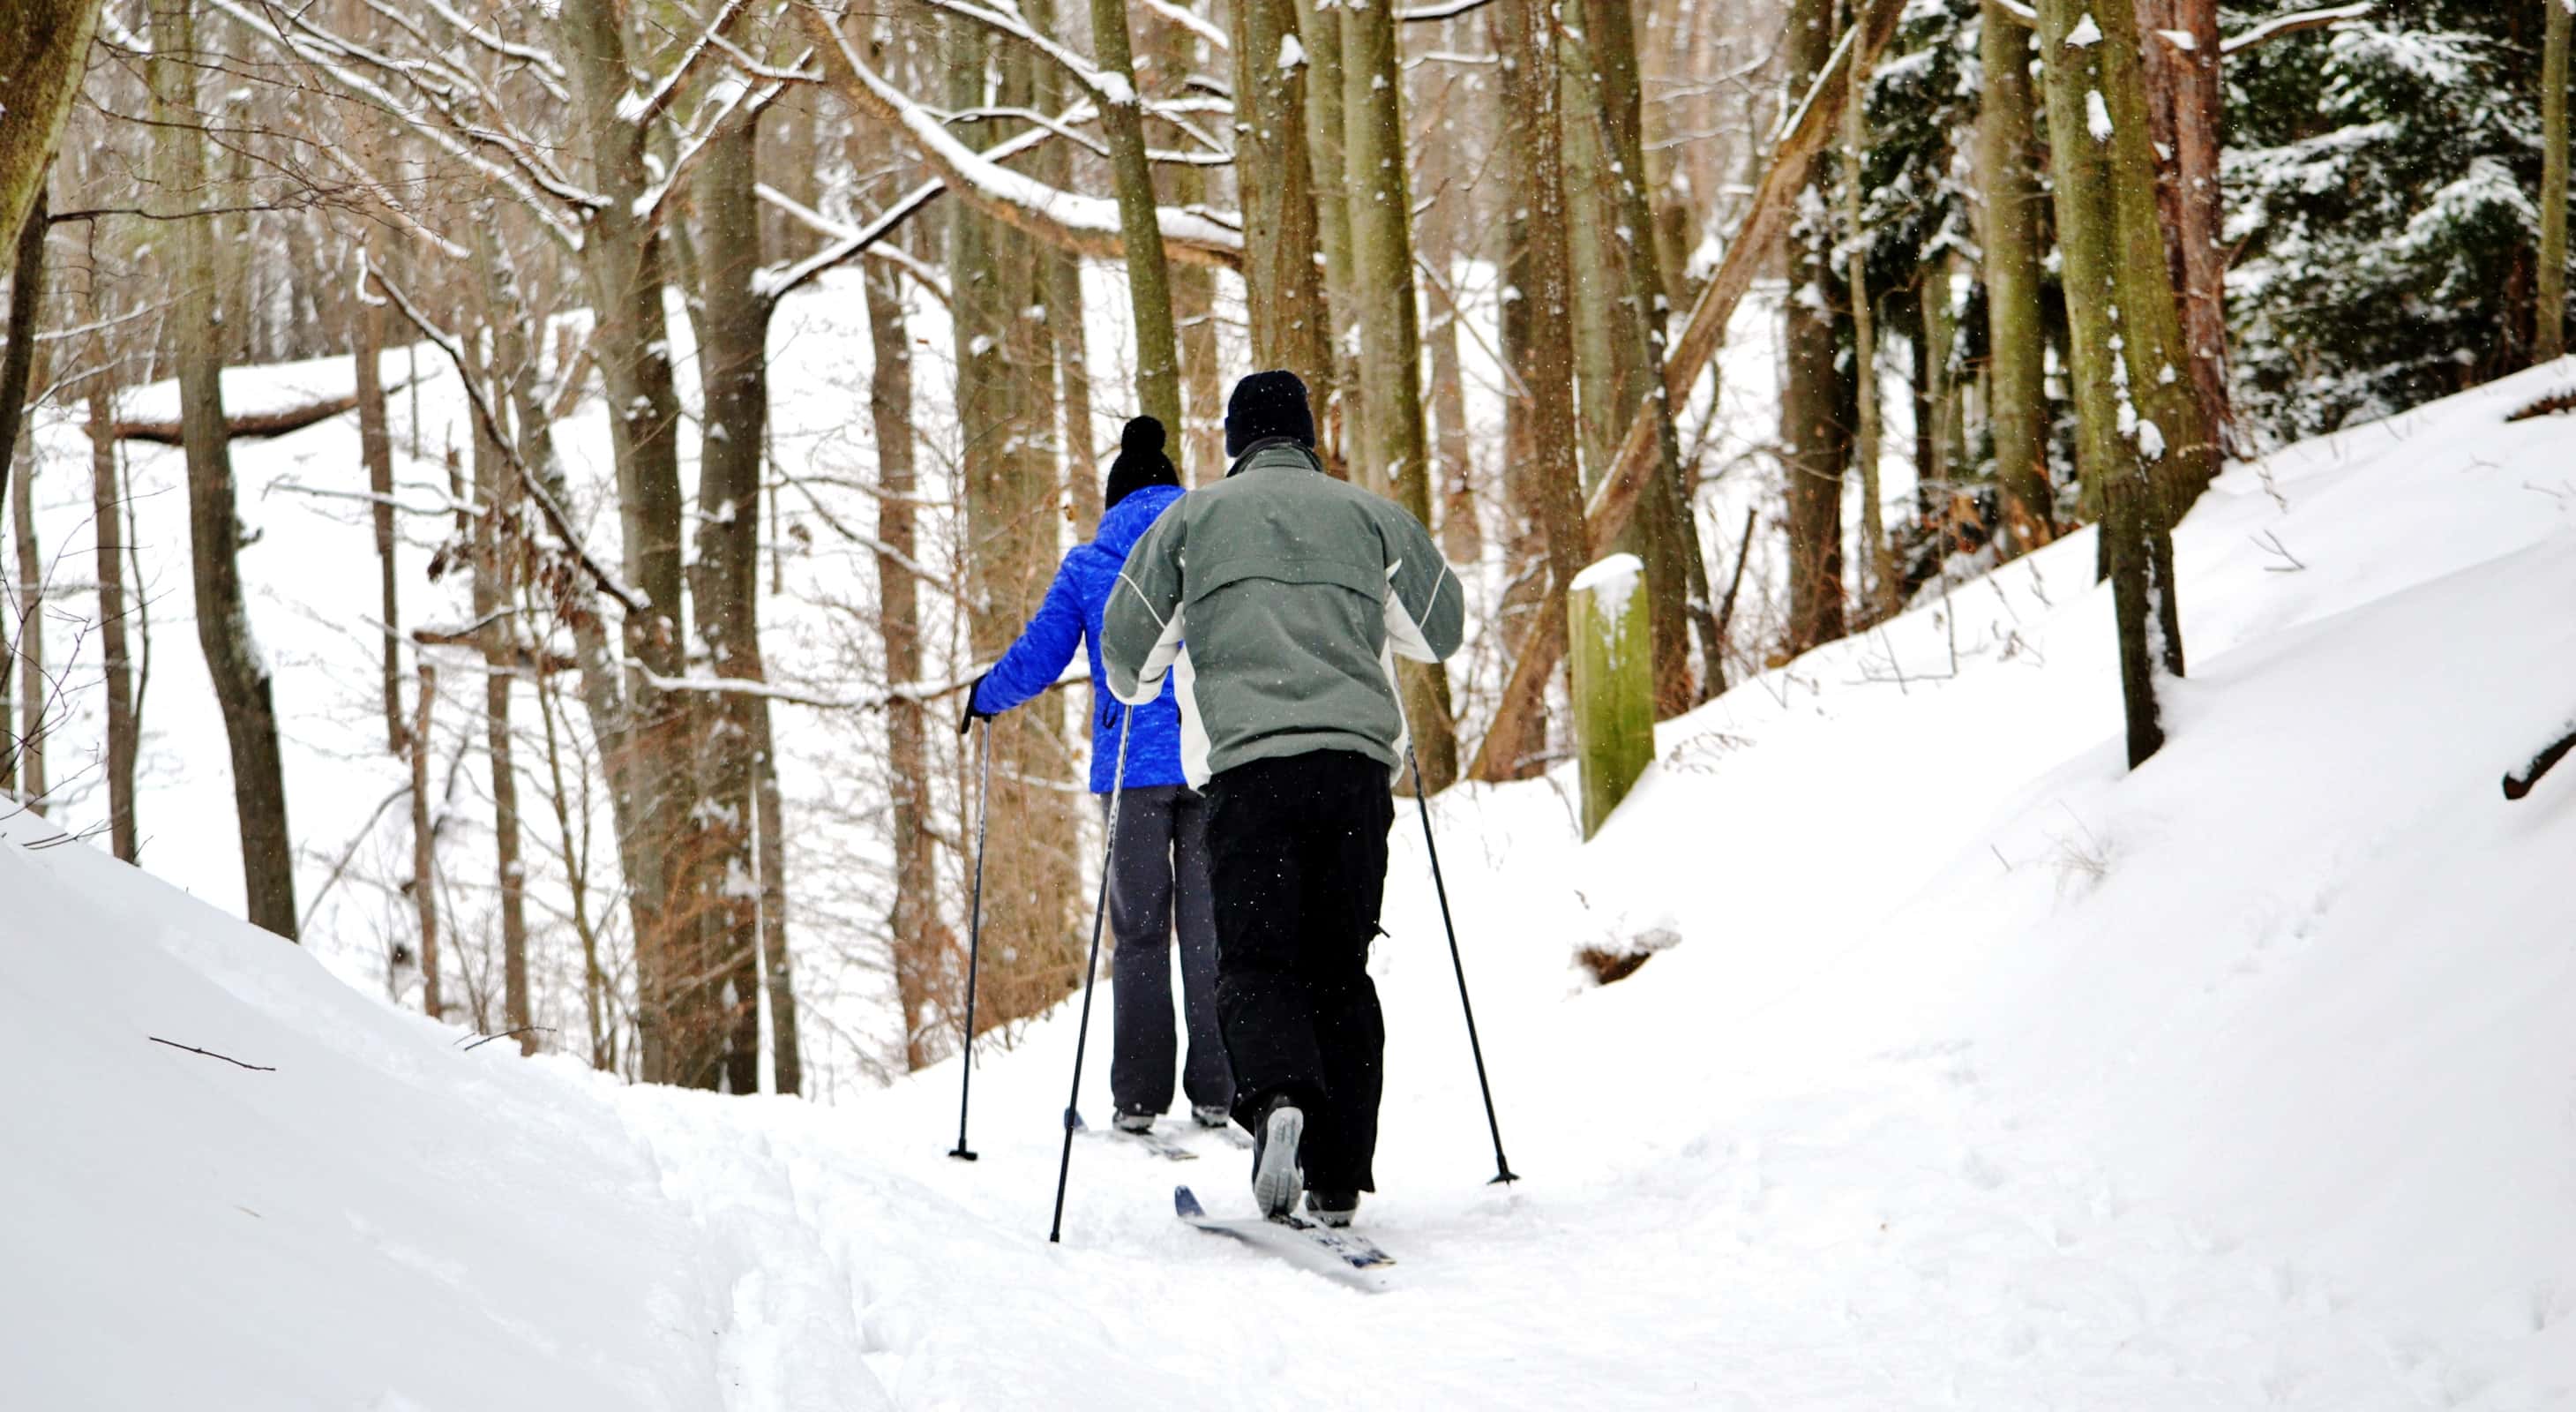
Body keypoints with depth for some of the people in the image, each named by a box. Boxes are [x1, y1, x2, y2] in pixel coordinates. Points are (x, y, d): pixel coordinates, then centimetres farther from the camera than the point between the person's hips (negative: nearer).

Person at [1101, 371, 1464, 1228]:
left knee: (1254, 957, -1)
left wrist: (1140, 686, 39)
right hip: (1357, 761, 2)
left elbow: (1126, 653, 15)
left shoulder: (1192, 519, 12)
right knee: (1340, 966, 8)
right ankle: (1338, 1180, 2)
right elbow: (1441, 628, 25)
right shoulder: (1368, 514, 17)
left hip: (1248, 760, -2)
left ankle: (1277, 1098, -32)